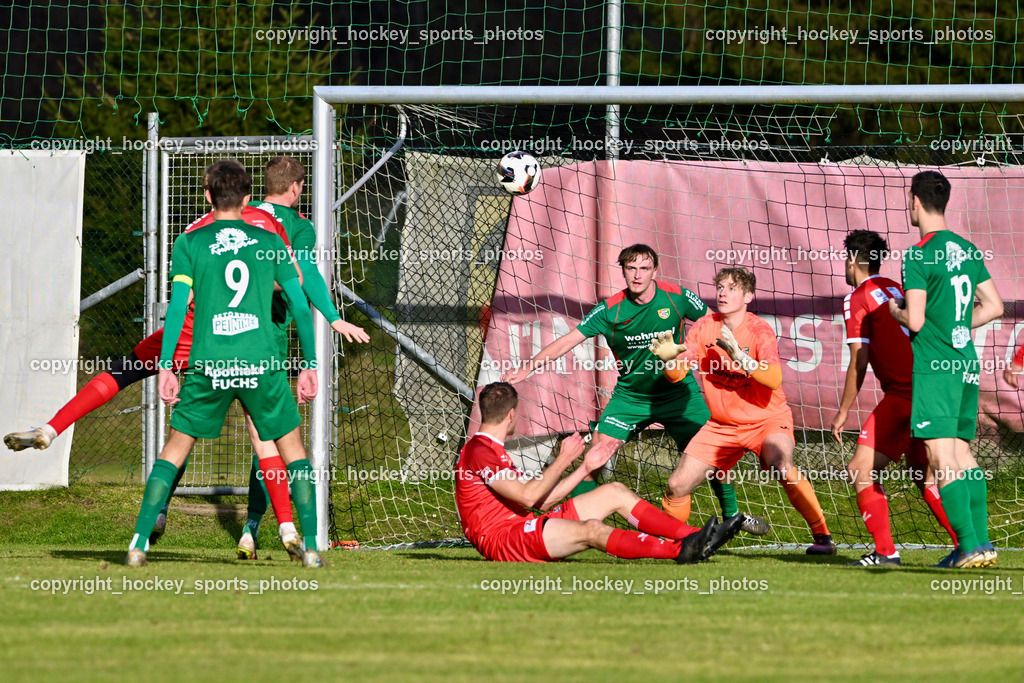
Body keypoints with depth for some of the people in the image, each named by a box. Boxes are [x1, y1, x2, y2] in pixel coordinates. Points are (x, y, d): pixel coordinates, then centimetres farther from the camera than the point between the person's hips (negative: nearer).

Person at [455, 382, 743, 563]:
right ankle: (681, 551, -44)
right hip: (502, 540, -11)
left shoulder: (491, 450, 23)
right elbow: (528, 496, -21)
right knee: (591, 530, -32)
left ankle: (692, 536, -4)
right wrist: (563, 461, -12)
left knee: (614, 493, 6)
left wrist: (584, 468, 18)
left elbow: (541, 501, 20)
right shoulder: (478, 452, -11)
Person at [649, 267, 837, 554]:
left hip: (767, 420, -5)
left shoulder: (760, 331, -16)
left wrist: (739, 356, -41)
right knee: (677, 485, -2)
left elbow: (774, 380, -30)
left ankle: (822, 536, -24)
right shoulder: (704, 328, -3)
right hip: (722, 425, 5)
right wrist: (669, 358, -29)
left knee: (782, 468, -34)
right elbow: (676, 375, -7)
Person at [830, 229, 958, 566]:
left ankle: (885, 552, -15)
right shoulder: (896, 290, 18)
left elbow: (858, 364, -9)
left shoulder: (857, 299, -4)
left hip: (904, 395, -8)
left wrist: (843, 412, -2)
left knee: (861, 470, -9)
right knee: (922, 474, 19)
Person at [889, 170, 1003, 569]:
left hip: (935, 368, -8)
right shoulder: (967, 250, 12)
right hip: (967, 364, 8)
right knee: (963, 454, 14)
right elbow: (994, 306, 15)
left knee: (942, 460, -8)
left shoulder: (918, 257, -11)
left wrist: (896, 311, 6)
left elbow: (915, 320, -15)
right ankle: (981, 544, 9)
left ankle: (971, 546, -15)